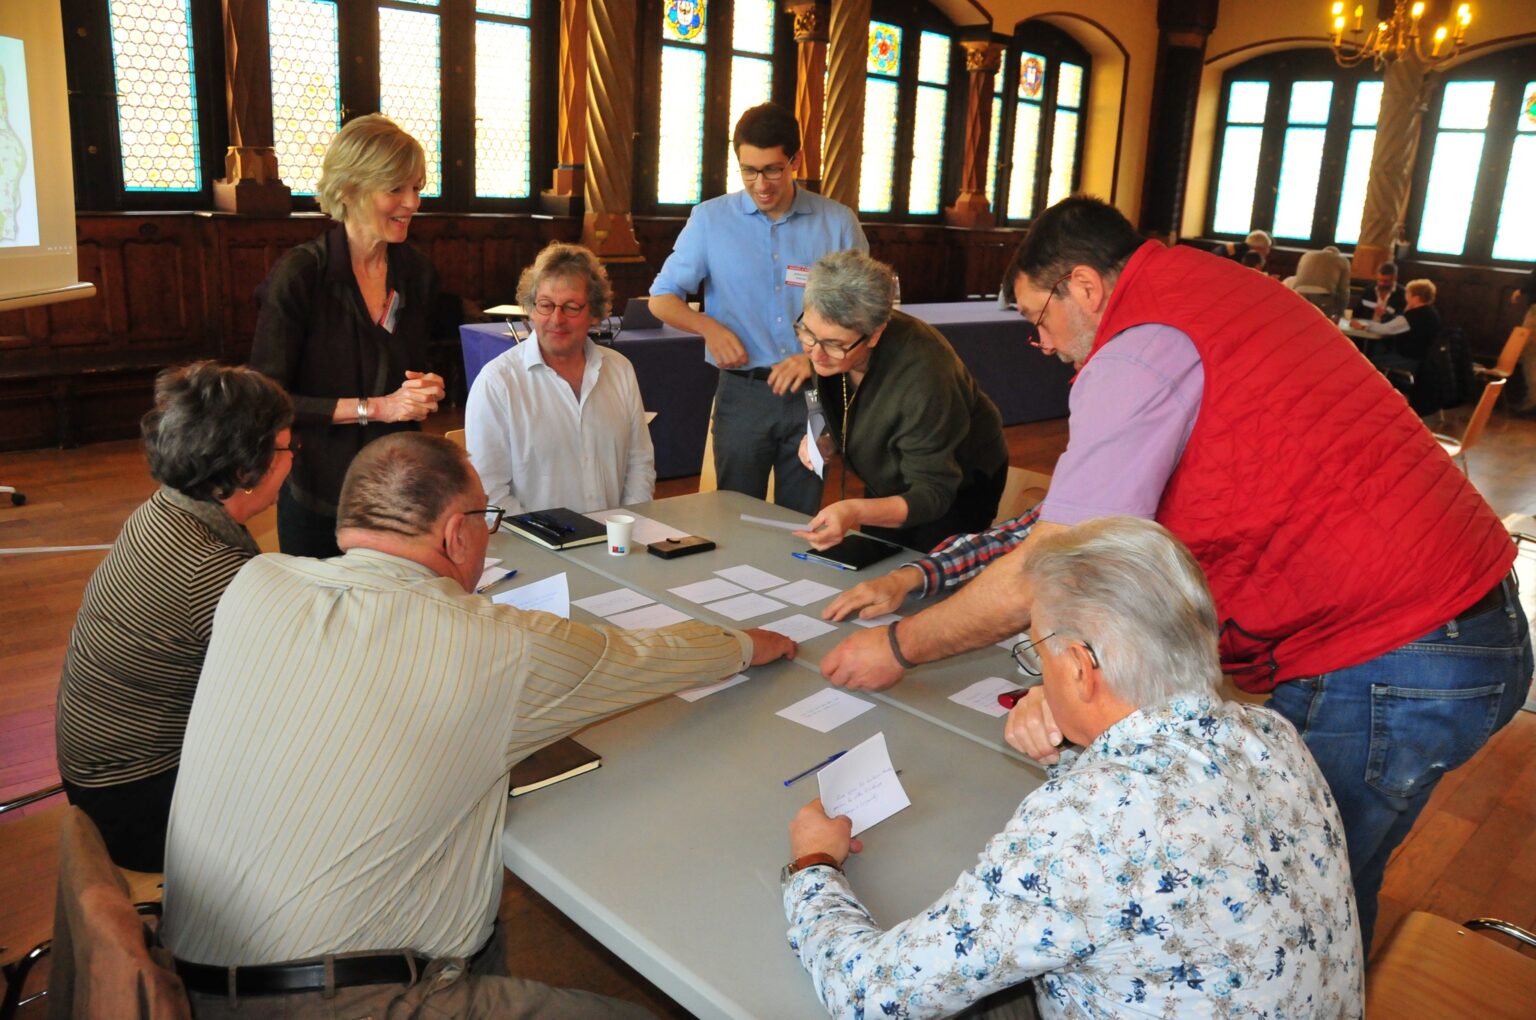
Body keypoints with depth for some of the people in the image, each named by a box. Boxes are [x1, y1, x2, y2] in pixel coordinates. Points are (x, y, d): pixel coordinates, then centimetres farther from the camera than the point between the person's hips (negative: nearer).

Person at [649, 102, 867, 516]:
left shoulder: (838, 223, 2)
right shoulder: (710, 219, 1)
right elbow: (662, 299, 7)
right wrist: (709, 327, -13)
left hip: (815, 393, 0)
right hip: (743, 393, 0)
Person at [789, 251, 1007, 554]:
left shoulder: (922, 376, -40)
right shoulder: (826, 339, -19)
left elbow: (932, 494, -34)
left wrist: (856, 512, -51)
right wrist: (824, 441, -17)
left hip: (958, 487, -6)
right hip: (887, 483, 6)